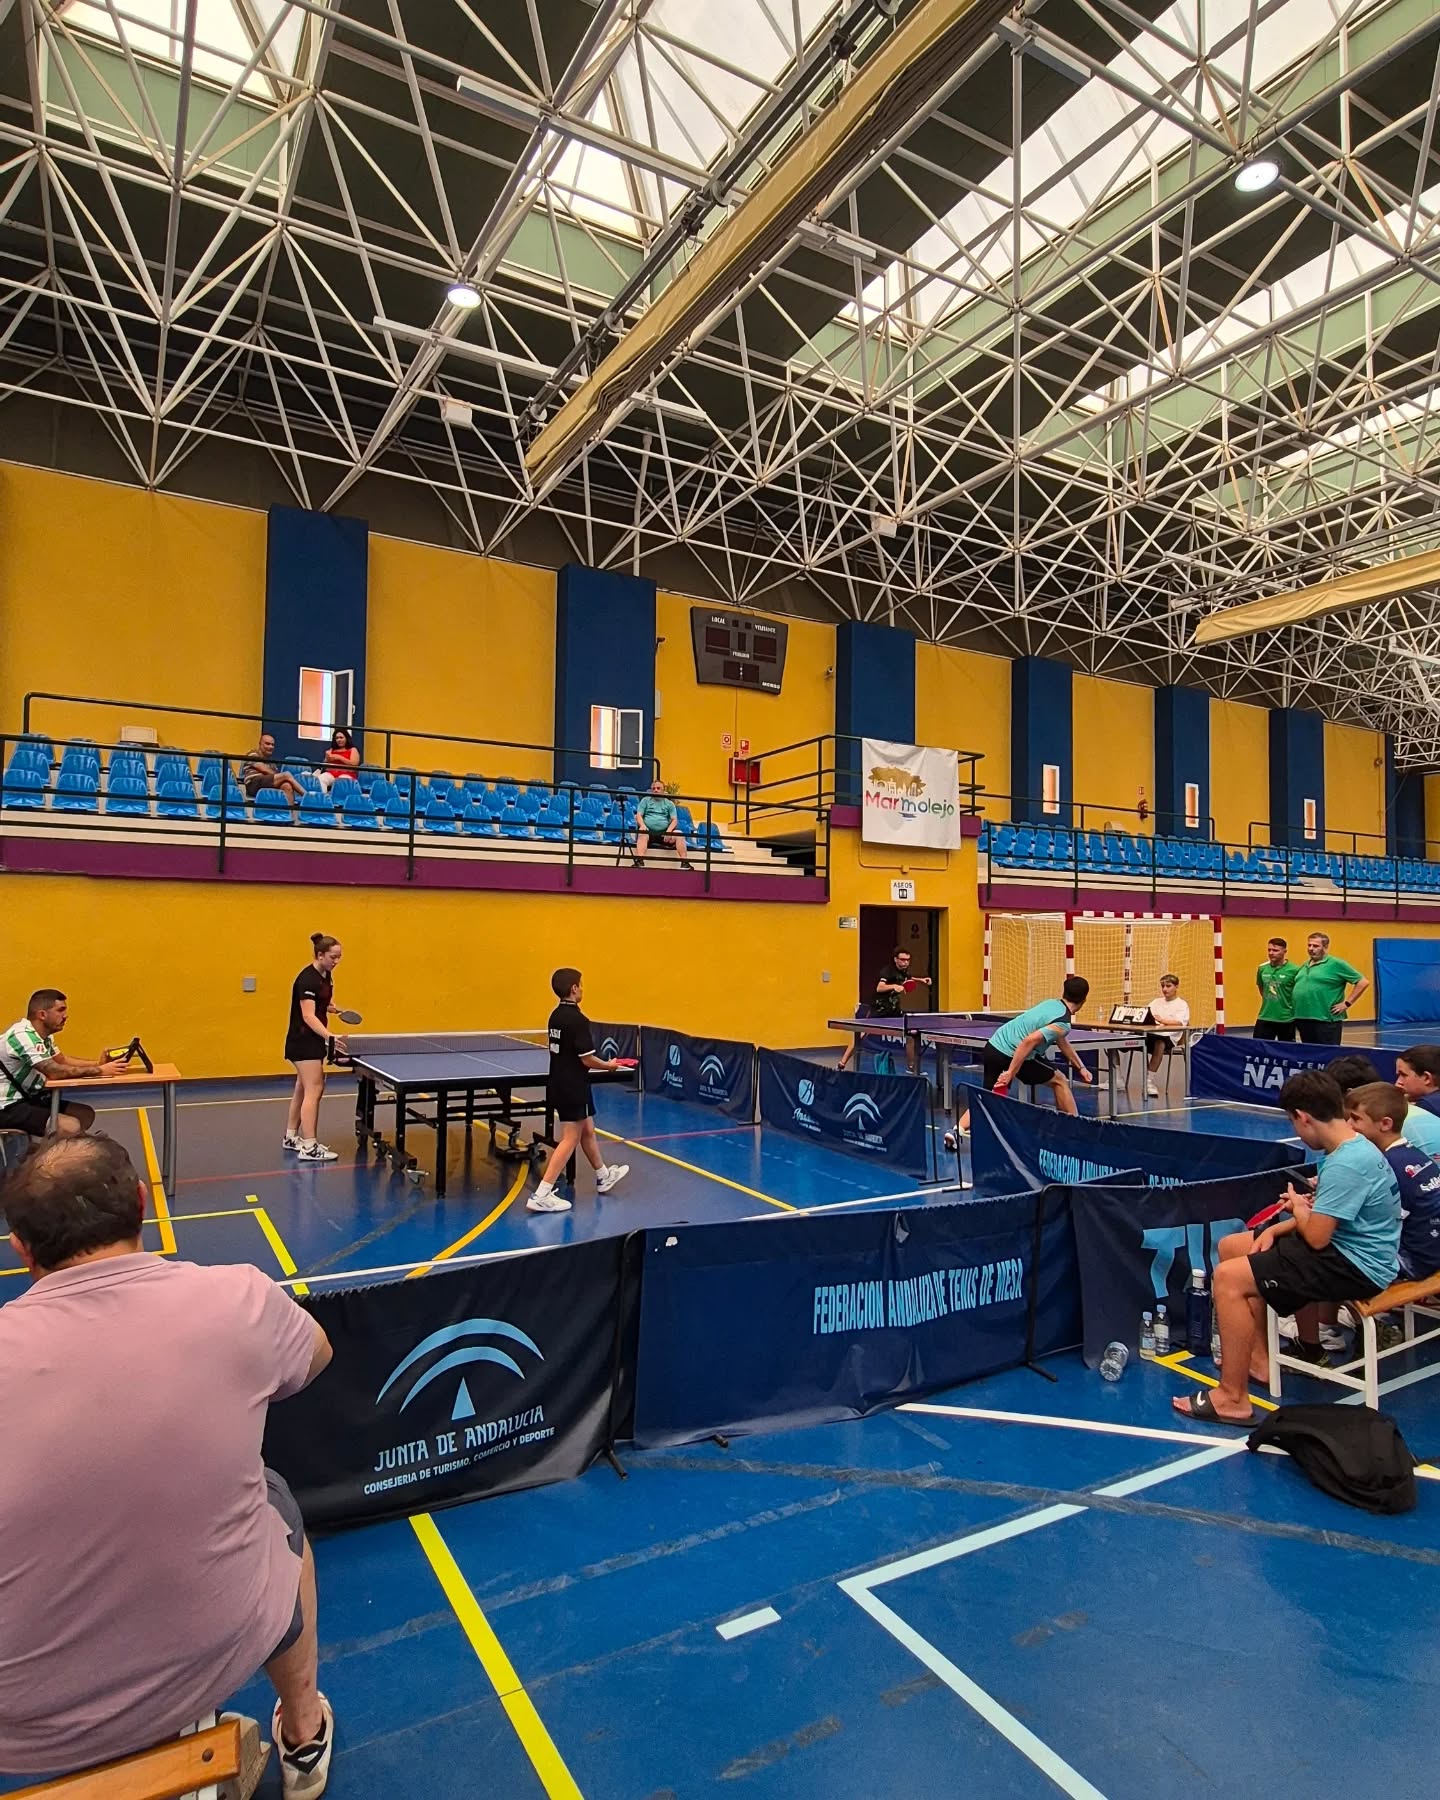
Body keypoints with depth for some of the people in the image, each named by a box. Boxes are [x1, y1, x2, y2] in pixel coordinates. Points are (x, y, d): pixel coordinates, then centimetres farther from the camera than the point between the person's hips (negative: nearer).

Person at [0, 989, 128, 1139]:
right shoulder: (23, 1036, -22)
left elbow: (63, 1060, 17)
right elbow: (54, 1071, -29)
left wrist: (97, 1063, 0)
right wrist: (100, 1071, -25)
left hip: (28, 1099, 10)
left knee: (85, 1114, 3)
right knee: (71, 1127, -26)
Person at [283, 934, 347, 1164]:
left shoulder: (326, 975, 8)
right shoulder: (307, 979, -21)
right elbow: (308, 1016, -28)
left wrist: (333, 1008, 2)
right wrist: (329, 1037, -39)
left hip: (313, 1040, 10)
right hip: (303, 1041, -10)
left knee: (303, 1089, 17)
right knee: (314, 1091, -12)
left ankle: (291, 1138, 29)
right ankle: (309, 1148, -11)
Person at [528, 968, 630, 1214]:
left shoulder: (556, 1016, 6)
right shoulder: (578, 1019, -20)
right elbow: (587, 1059, -20)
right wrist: (610, 1065, -3)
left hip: (559, 1084, 9)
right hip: (572, 1088, -9)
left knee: (587, 1131, 22)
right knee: (570, 1139, -4)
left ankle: (603, 1176, 39)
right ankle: (542, 1195, -7)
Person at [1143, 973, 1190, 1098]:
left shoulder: (1182, 1004, 7)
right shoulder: (1157, 1001, 25)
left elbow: (1180, 1023, -11)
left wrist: (1162, 1020, -28)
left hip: (1169, 1037, -5)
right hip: (1151, 1033, 5)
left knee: (1160, 1043, -39)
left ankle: (1149, 1080, -34)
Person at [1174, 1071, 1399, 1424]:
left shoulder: (1345, 1165, -27)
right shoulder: (1354, 1147, 6)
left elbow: (1315, 1237, -25)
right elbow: (1329, 1213, 15)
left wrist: (1298, 1207, -3)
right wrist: (1275, 1230, 3)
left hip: (1355, 1266, -11)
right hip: (1346, 1247, 11)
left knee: (1229, 1278, -19)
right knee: (1230, 1247, 14)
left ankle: (1232, 1398, -10)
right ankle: (1256, 1357, 21)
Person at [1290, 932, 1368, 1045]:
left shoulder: (1336, 964, -5)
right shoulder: (1304, 966, 17)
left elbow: (1363, 982, -6)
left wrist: (1347, 1003, -9)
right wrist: (1292, 1004, 13)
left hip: (1325, 1021, -7)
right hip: (1302, 1020, 7)